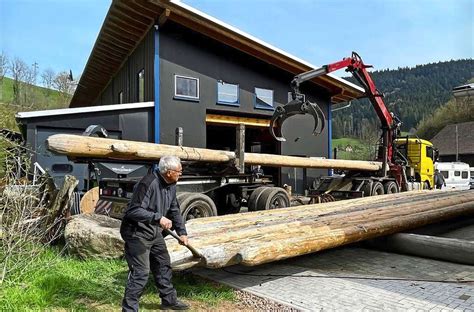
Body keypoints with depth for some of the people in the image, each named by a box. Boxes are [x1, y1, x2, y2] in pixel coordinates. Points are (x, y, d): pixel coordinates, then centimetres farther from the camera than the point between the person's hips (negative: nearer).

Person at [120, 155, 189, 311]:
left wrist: (182, 232, 10)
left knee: (163, 265, 19)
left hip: (155, 232, 10)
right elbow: (133, 211, -30)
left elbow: (174, 210, 13)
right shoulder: (148, 183, -26)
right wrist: (158, 218, -35)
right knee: (140, 272, -9)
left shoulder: (171, 185, 3)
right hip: (137, 233, -9)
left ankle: (169, 300, 36)